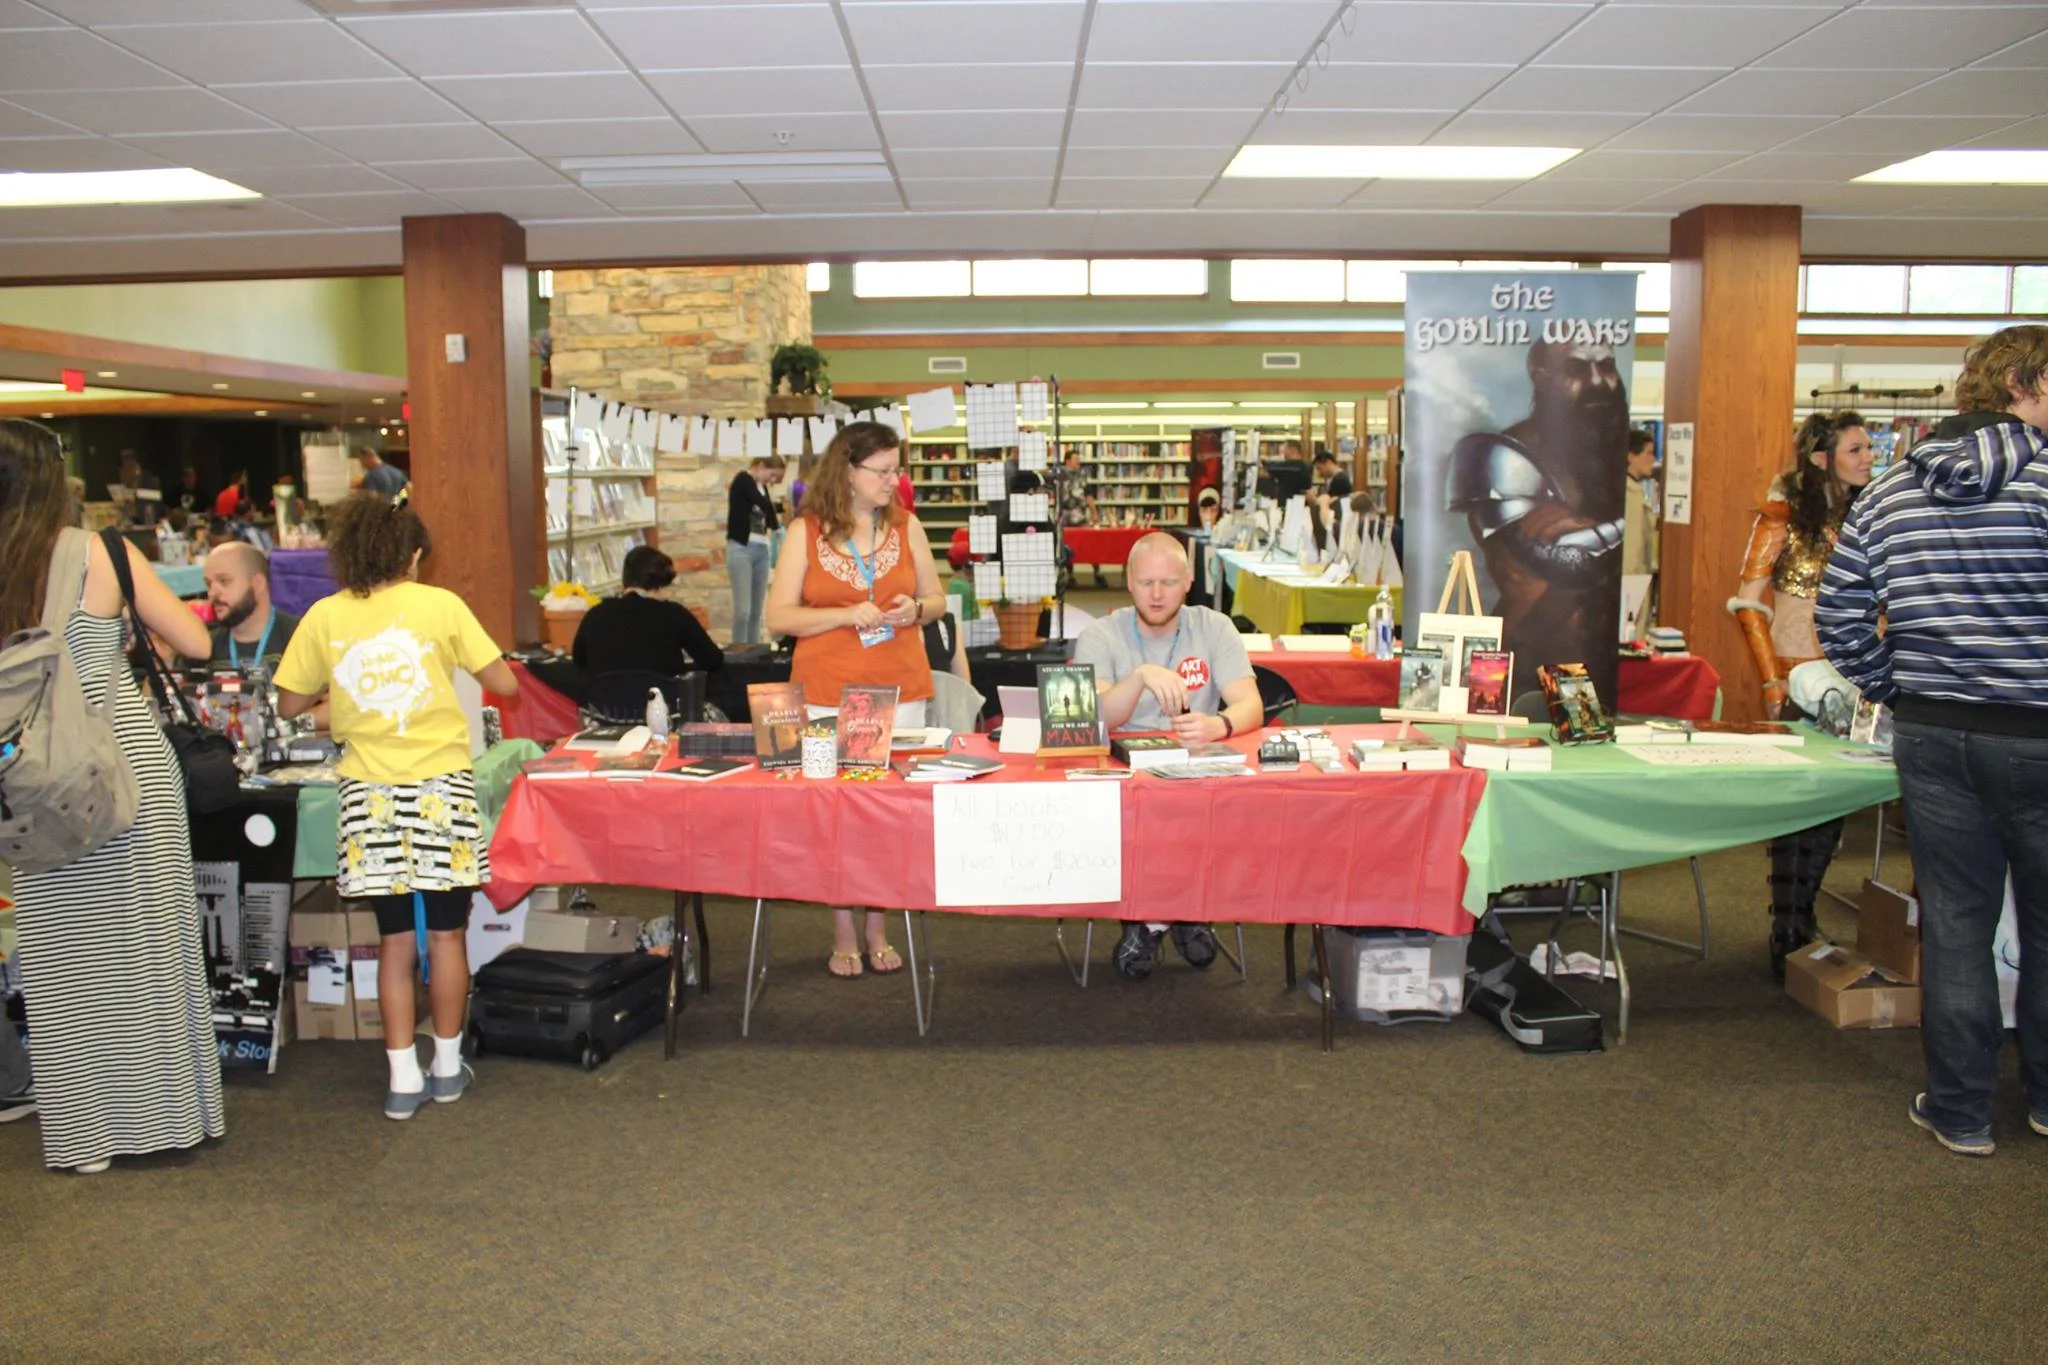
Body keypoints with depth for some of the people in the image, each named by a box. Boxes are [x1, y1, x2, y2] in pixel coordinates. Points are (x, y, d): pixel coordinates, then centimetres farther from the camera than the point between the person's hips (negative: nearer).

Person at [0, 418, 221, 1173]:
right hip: (131, 755, -1)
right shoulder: (107, 556, -6)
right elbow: (195, 643, -1)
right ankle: (165, 1107, 21)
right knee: (148, 937, 11)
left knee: (67, 956, 11)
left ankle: (84, 1134, 19)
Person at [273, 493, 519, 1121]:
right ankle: (448, 1066, 21)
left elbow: (290, 704, 6)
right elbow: (504, 683, -2)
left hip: (371, 797, 2)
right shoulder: (440, 605, -4)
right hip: (441, 790, -1)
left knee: (395, 939, 10)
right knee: (446, 933, 10)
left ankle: (403, 1077, 12)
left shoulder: (324, 617, 1)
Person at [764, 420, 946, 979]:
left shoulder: (906, 526, 8)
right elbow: (779, 617, -4)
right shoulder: (806, 532, 0)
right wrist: (848, 615, -16)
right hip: (828, 695, -2)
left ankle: (877, 929, 17)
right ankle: (843, 935, 13)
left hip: (900, 691, 2)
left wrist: (916, 609, -8)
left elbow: (936, 598, 16)